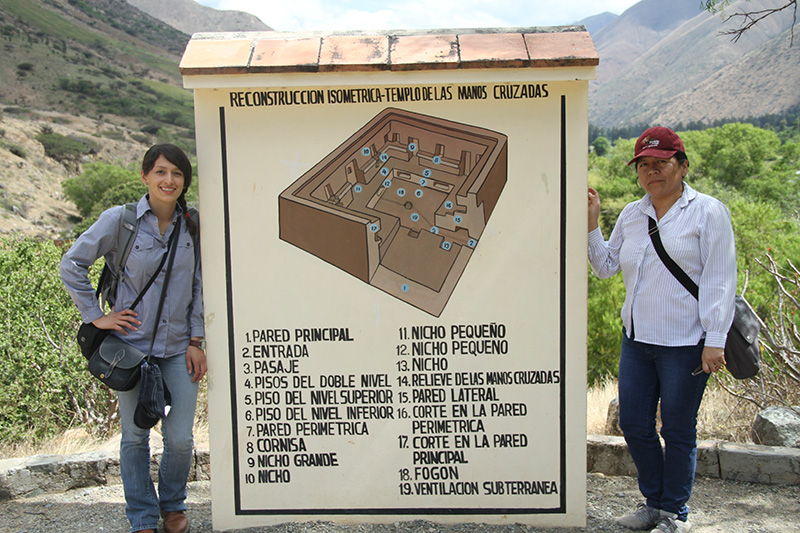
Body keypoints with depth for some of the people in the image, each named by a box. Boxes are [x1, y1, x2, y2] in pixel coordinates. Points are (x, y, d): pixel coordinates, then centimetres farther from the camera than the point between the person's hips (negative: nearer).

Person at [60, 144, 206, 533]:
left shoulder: (191, 225, 1)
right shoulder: (119, 220, -8)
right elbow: (71, 265, 1)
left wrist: (196, 341, 4)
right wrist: (95, 316, -3)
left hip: (178, 348, 2)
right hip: (132, 344, -2)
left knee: (180, 438, 3)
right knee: (134, 437, 9)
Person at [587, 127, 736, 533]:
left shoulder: (708, 212, -3)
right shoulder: (630, 215, 12)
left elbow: (719, 281, -8)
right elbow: (606, 267, 18)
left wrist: (714, 340, -13)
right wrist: (591, 224, 6)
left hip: (685, 344, -5)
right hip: (636, 339, 6)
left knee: (677, 431, 5)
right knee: (633, 424, 10)